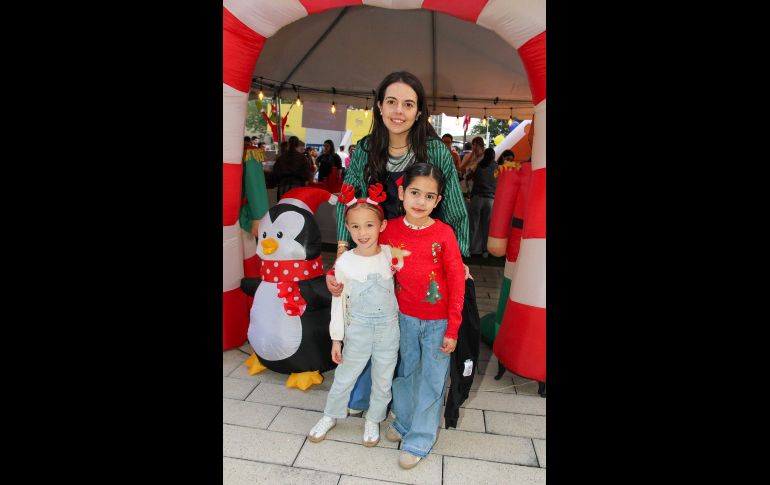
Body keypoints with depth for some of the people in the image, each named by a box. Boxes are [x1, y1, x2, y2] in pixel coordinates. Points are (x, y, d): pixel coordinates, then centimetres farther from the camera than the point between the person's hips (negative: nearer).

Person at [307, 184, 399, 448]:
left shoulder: (391, 254, -10)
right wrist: (336, 338, -2)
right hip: (358, 329, -1)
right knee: (345, 377, 15)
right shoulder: (344, 262, -12)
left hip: (389, 327, 1)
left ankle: (373, 420, 42)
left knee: (383, 379, 17)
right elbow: (338, 301, -5)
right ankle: (330, 415, 42)